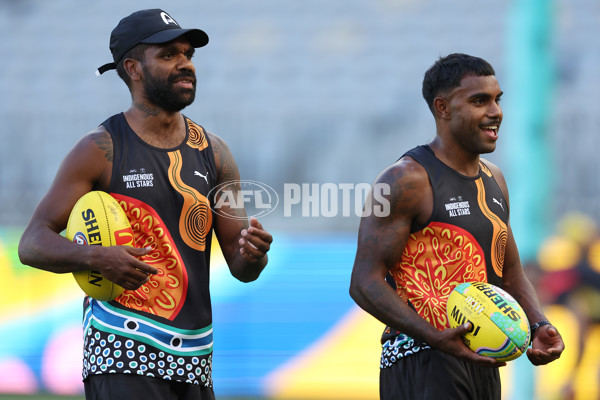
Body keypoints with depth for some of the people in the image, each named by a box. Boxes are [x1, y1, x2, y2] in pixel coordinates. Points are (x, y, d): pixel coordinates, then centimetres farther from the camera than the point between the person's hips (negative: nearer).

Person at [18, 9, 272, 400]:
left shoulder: (213, 153, 11)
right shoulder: (101, 150, -3)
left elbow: (241, 269, 12)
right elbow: (33, 243, -6)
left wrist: (253, 255, -13)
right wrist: (96, 256, -26)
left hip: (194, 354, 5)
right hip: (123, 352, -5)